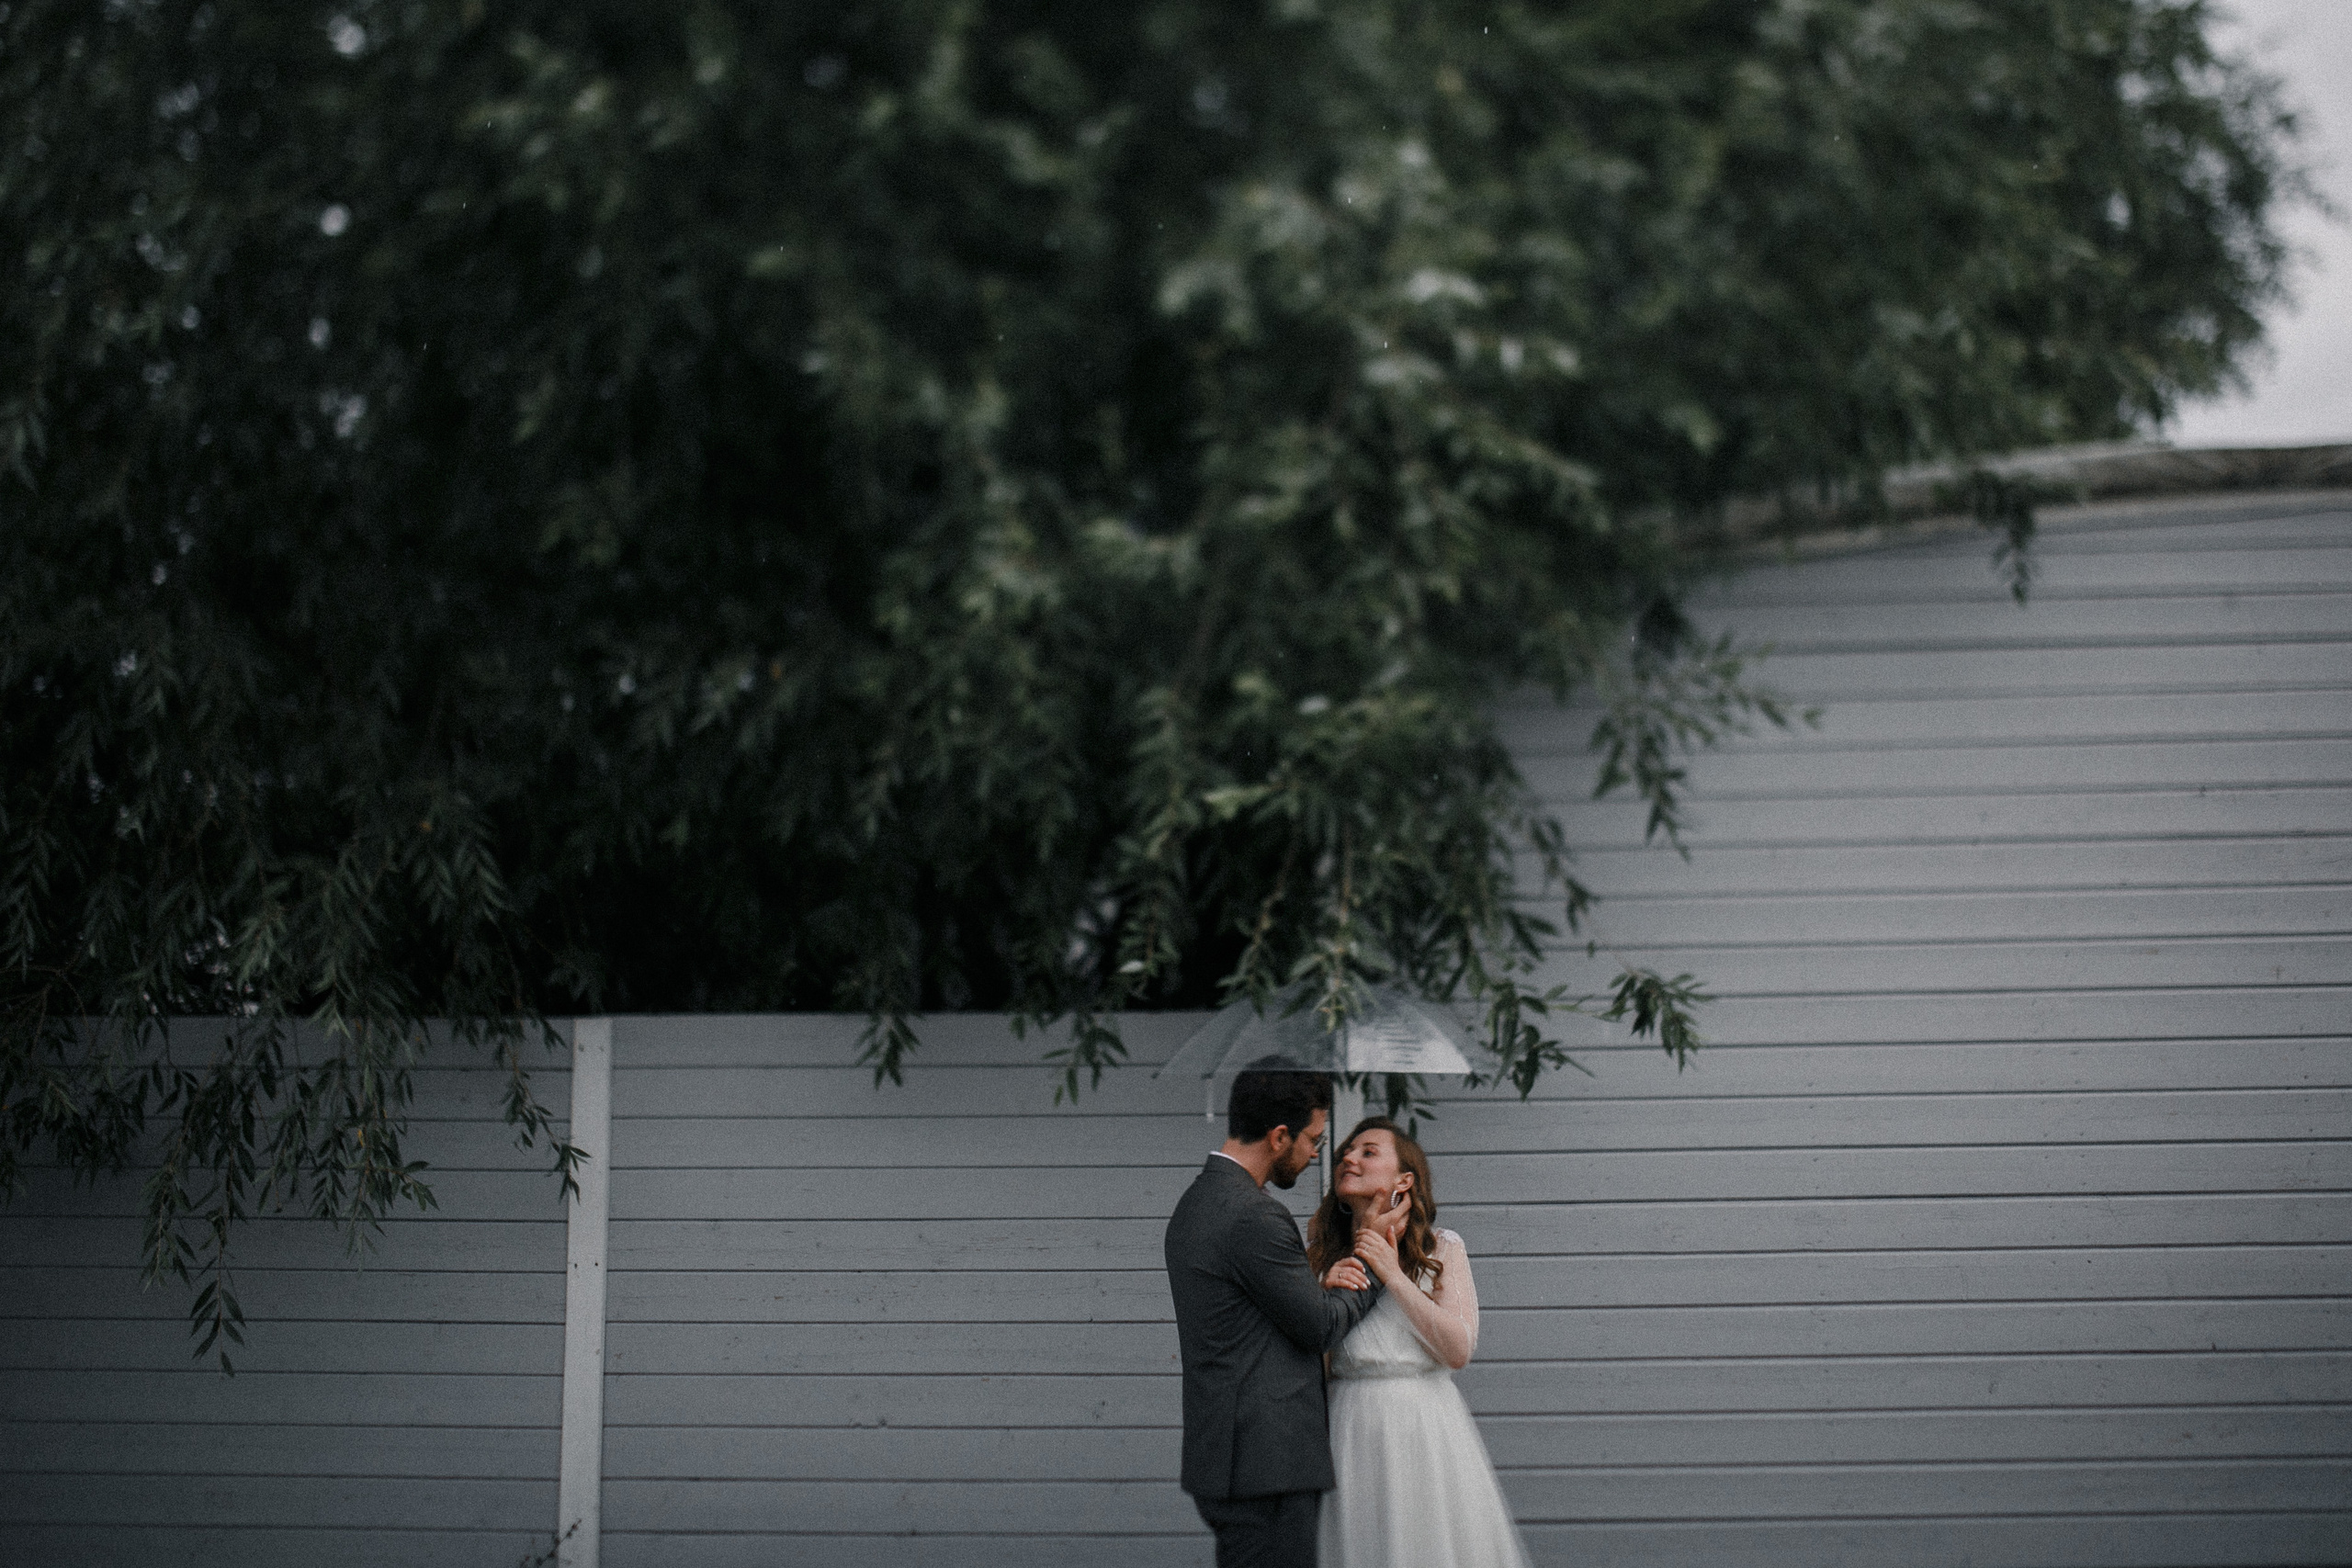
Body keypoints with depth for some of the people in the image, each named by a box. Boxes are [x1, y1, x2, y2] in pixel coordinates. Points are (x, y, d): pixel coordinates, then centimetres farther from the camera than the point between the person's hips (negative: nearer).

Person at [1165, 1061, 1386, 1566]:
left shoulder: (1197, 1201, 14)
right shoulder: (1254, 1216, -17)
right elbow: (1320, 1325, -8)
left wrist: (1326, 1284, 8)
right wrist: (1375, 1280, 8)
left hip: (1227, 1462, 10)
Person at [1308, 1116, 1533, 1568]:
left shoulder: (1441, 1250, 1)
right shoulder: (1323, 1255, 8)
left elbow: (1459, 1350, -10)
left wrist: (1393, 1276, -12)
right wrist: (1325, 1293, -9)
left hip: (1423, 1427, -2)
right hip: (1350, 1429, 2)